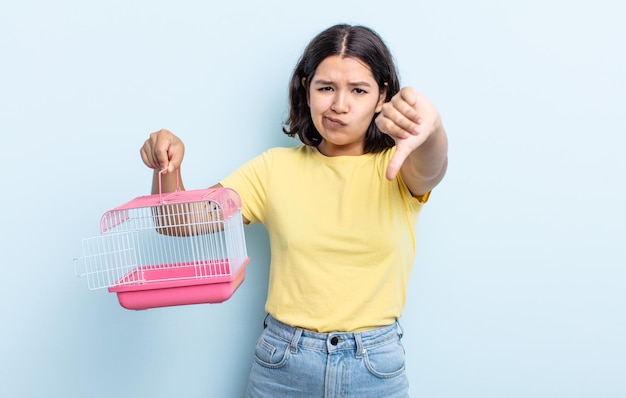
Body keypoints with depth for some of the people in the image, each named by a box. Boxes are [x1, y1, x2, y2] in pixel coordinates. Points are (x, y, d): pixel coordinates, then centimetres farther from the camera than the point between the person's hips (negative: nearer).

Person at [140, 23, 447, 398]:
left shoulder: (399, 168, -5)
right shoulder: (275, 168, -1)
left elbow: (432, 167, -28)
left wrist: (432, 129, -50)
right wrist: (168, 167, -22)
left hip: (376, 366, 0)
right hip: (282, 363, 1)